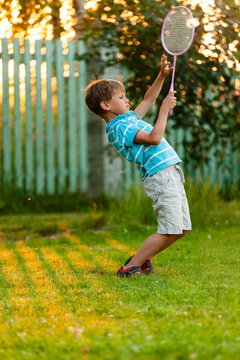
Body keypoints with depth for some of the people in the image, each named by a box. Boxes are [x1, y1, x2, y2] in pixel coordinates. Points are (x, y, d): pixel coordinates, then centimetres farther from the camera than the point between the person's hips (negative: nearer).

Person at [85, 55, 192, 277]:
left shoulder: (128, 118, 18)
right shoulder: (119, 127, -12)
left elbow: (148, 100, 32)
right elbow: (154, 138, -20)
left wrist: (162, 76, 21)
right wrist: (164, 109, -12)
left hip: (172, 174, 10)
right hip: (160, 177, -10)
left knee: (181, 229, 11)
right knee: (169, 230, -12)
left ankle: (141, 259, 20)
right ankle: (130, 268, -5)